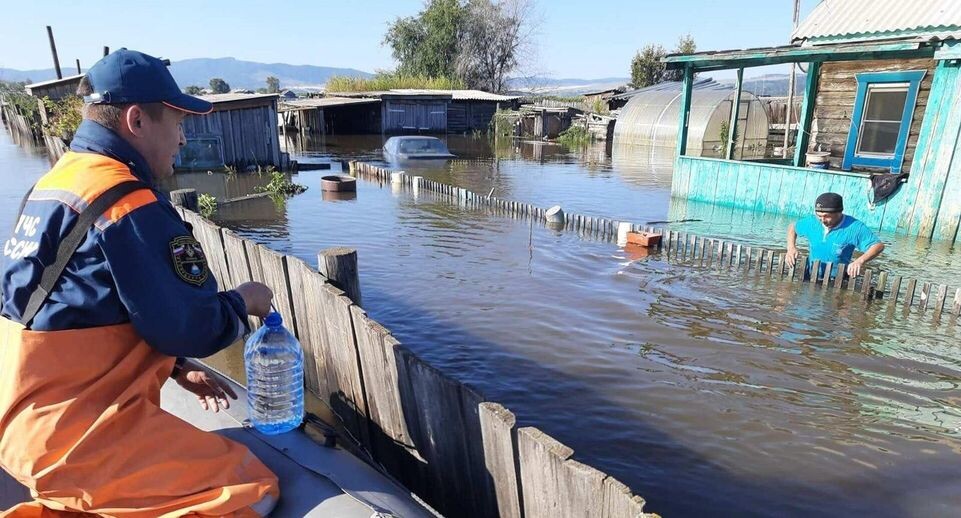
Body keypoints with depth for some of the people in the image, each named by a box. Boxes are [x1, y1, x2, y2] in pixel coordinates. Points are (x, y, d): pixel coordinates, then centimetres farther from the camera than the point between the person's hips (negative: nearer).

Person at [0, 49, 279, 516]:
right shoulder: (131, 207, -21)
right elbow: (186, 327, -21)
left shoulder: (53, 184, 10)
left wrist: (177, 367, 10)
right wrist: (242, 302, 0)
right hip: (78, 437, -10)